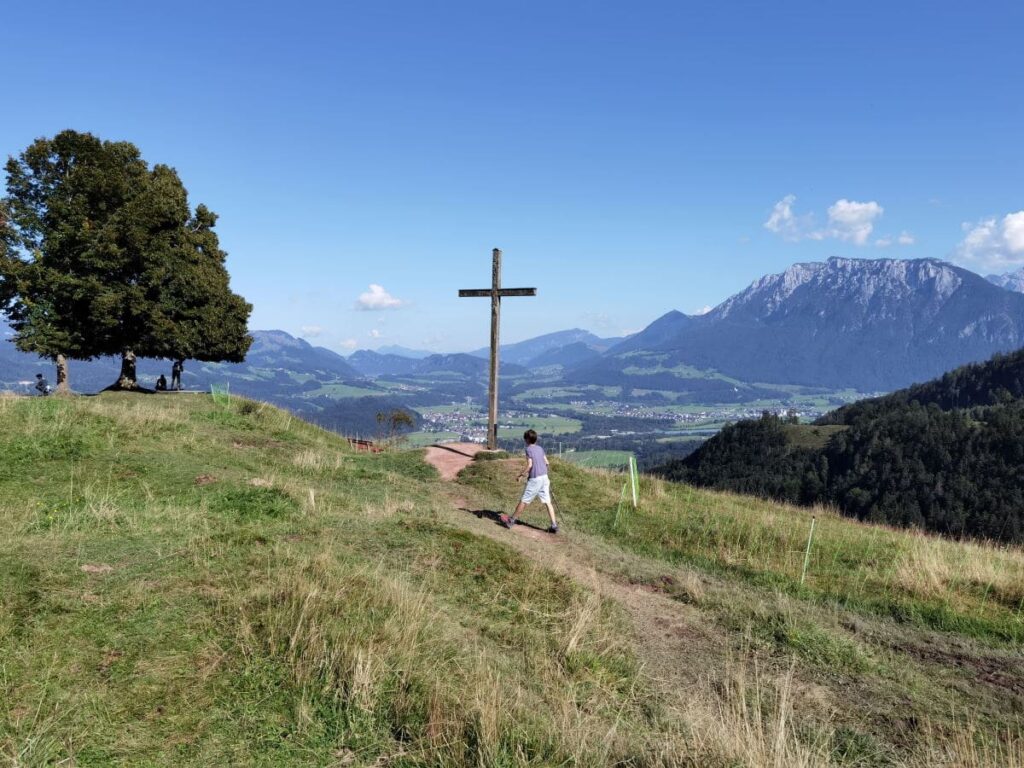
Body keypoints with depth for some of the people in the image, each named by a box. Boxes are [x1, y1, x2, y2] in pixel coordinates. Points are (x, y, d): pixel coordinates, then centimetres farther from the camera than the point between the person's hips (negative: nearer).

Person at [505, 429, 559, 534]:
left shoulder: (529, 449, -10)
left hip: (535, 479, -6)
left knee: (524, 501, 5)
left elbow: (529, 465, -16)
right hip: (544, 477, 6)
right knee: (547, 502, 5)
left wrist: (521, 475, -7)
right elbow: (546, 462, 13)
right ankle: (554, 525, 2)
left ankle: (512, 520, 17)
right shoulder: (540, 448, 10)